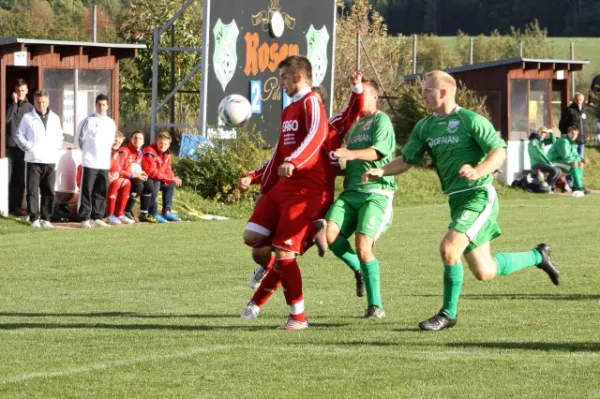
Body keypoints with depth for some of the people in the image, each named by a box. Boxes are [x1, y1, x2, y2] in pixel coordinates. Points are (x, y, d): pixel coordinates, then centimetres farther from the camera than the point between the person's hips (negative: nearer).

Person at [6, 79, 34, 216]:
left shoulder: (29, 107, 9)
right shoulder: (9, 104, 4)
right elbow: (7, 118, -15)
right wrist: (14, 103, -14)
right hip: (10, 146, -2)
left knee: (20, 179, 4)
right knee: (8, 178, -4)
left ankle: (16, 206, 10)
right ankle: (7, 206, -1)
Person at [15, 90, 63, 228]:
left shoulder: (55, 118, 13)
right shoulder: (28, 118, 3)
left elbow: (59, 136, 23)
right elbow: (19, 136, 6)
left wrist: (56, 148, 7)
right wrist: (27, 147, -8)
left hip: (50, 160, 3)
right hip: (33, 160, -3)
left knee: (49, 191, 4)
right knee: (33, 190, -5)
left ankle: (45, 218, 11)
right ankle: (34, 218, -2)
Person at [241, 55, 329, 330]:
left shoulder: (311, 103, -8)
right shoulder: (288, 111, 22)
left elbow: (317, 134, -29)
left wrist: (293, 163, -43)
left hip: (305, 190, -9)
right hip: (282, 187, 9)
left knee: (284, 252, -11)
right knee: (252, 236, -5)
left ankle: (298, 317, -3)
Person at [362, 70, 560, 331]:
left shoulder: (470, 120, -10)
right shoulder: (424, 127, 11)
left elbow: (499, 152, -14)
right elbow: (407, 160, 12)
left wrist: (478, 171, -31)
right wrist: (382, 171, -7)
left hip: (479, 196, -8)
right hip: (456, 200, 8)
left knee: (449, 248, -24)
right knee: (484, 272, 11)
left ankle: (448, 313, -8)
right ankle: (538, 256, 34)